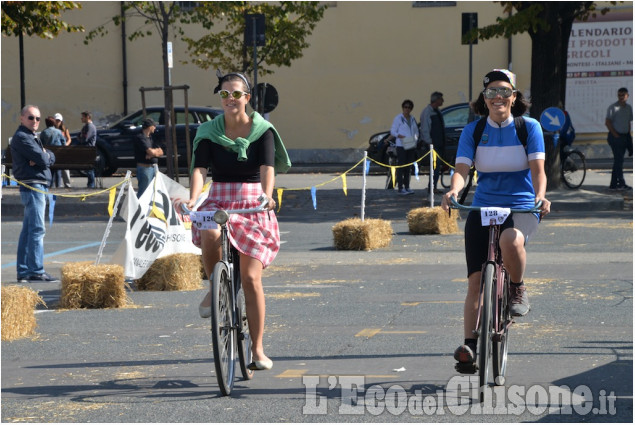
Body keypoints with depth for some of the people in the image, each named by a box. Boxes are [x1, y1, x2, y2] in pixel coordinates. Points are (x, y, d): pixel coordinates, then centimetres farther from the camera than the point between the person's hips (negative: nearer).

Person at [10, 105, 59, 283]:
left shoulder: (32, 137, 22)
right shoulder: (22, 137, -9)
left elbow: (51, 158, 12)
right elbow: (42, 159, -18)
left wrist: (44, 156, -9)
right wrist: (45, 156, 4)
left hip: (38, 187, 10)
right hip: (32, 186, -10)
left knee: (28, 231, 11)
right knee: (37, 229, -12)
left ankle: (23, 272, 15)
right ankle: (36, 271, -14)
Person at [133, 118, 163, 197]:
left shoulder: (149, 138, 17)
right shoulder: (140, 138, -12)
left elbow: (160, 152, 9)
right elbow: (150, 151, -21)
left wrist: (151, 155, -12)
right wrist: (156, 151, 2)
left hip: (153, 167, 9)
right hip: (145, 167, -9)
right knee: (143, 192, -10)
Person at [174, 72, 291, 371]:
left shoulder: (262, 131, -3)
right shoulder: (209, 132, 0)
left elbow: (268, 168, -17)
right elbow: (200, 168, -13)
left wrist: (267, 196, -37)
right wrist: (192, 199, -32)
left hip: (253, 207, -1)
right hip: (218, 203, 1)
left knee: (251, 278, -9)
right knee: (210, 234, -35)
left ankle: (258, 350, 3)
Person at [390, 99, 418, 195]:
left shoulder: (412, 119, 15)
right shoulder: (398, 118, -2)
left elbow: (416, 131, 21)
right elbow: (393, 131, -4)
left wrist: (416, 138, 1)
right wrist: (399, 136, -22)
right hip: (401, 145, -6)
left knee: (408, 167, 8)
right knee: (401, 166, -8)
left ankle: (407, 187, 13)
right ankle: (400, 188, -9)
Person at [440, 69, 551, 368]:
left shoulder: (529, 127, -2)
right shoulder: (472, 131, 3)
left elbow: (538, 170, -9)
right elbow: (462, 168, -8)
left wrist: (540, 197, -29)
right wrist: (454, 190, -31)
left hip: (521, 208, -2)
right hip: (483, 208, 2)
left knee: (510, 240, -37)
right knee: (476, 280, -7)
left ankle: (518, 290, -9)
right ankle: (469, 344, -2)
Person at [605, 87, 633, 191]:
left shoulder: (629, 108, 12)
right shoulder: (613, 107, -8)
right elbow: (607, 122, -11)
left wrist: (628, 135, 10)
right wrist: (615, 135, -13)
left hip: (625, 136, 7)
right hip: (616, 137, -7)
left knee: (618, 160, 8)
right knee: (619, 160, -7)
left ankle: (613, 184, 11)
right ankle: (621, 183, -4)